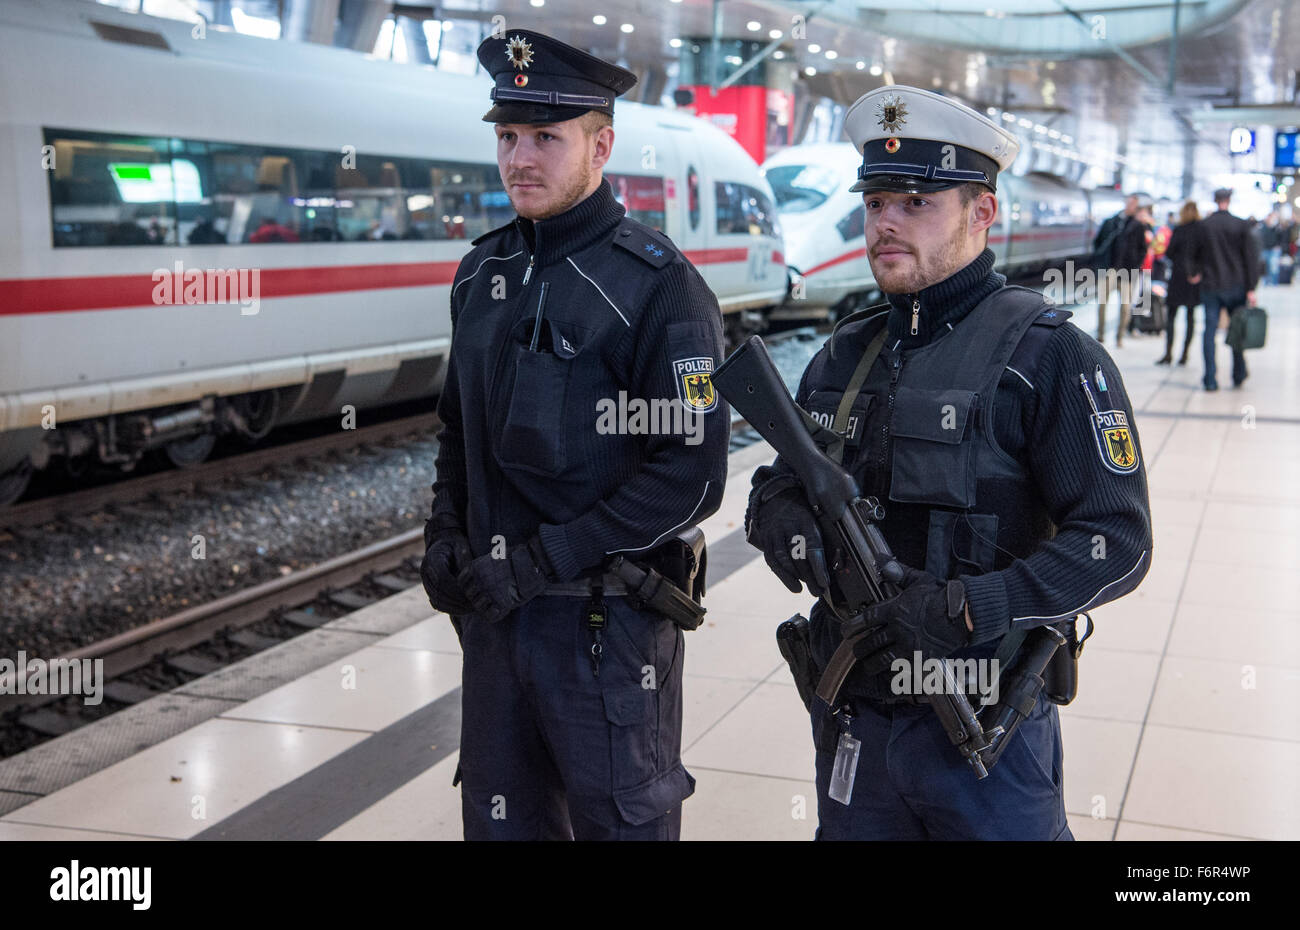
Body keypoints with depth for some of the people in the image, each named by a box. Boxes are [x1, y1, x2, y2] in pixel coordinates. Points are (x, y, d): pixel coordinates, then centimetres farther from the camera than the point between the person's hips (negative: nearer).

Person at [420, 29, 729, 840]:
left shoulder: (657, 283, -13)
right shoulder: (483, 272, 8)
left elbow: (691, 476, -18)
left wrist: (537, 564, -18)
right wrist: (446, 537, 3)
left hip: (608, 623, -6)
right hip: (492, 613, 6)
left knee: (622, 821, 9)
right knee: (501, 819, 18)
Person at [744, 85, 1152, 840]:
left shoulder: (1049, 354, -11)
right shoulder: (846, 353, 8)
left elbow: (1118, 542, -15)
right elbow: (781, 477, 14)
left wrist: (967, 608, -24)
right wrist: (782, 518, -10)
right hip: (851, 719, 5)